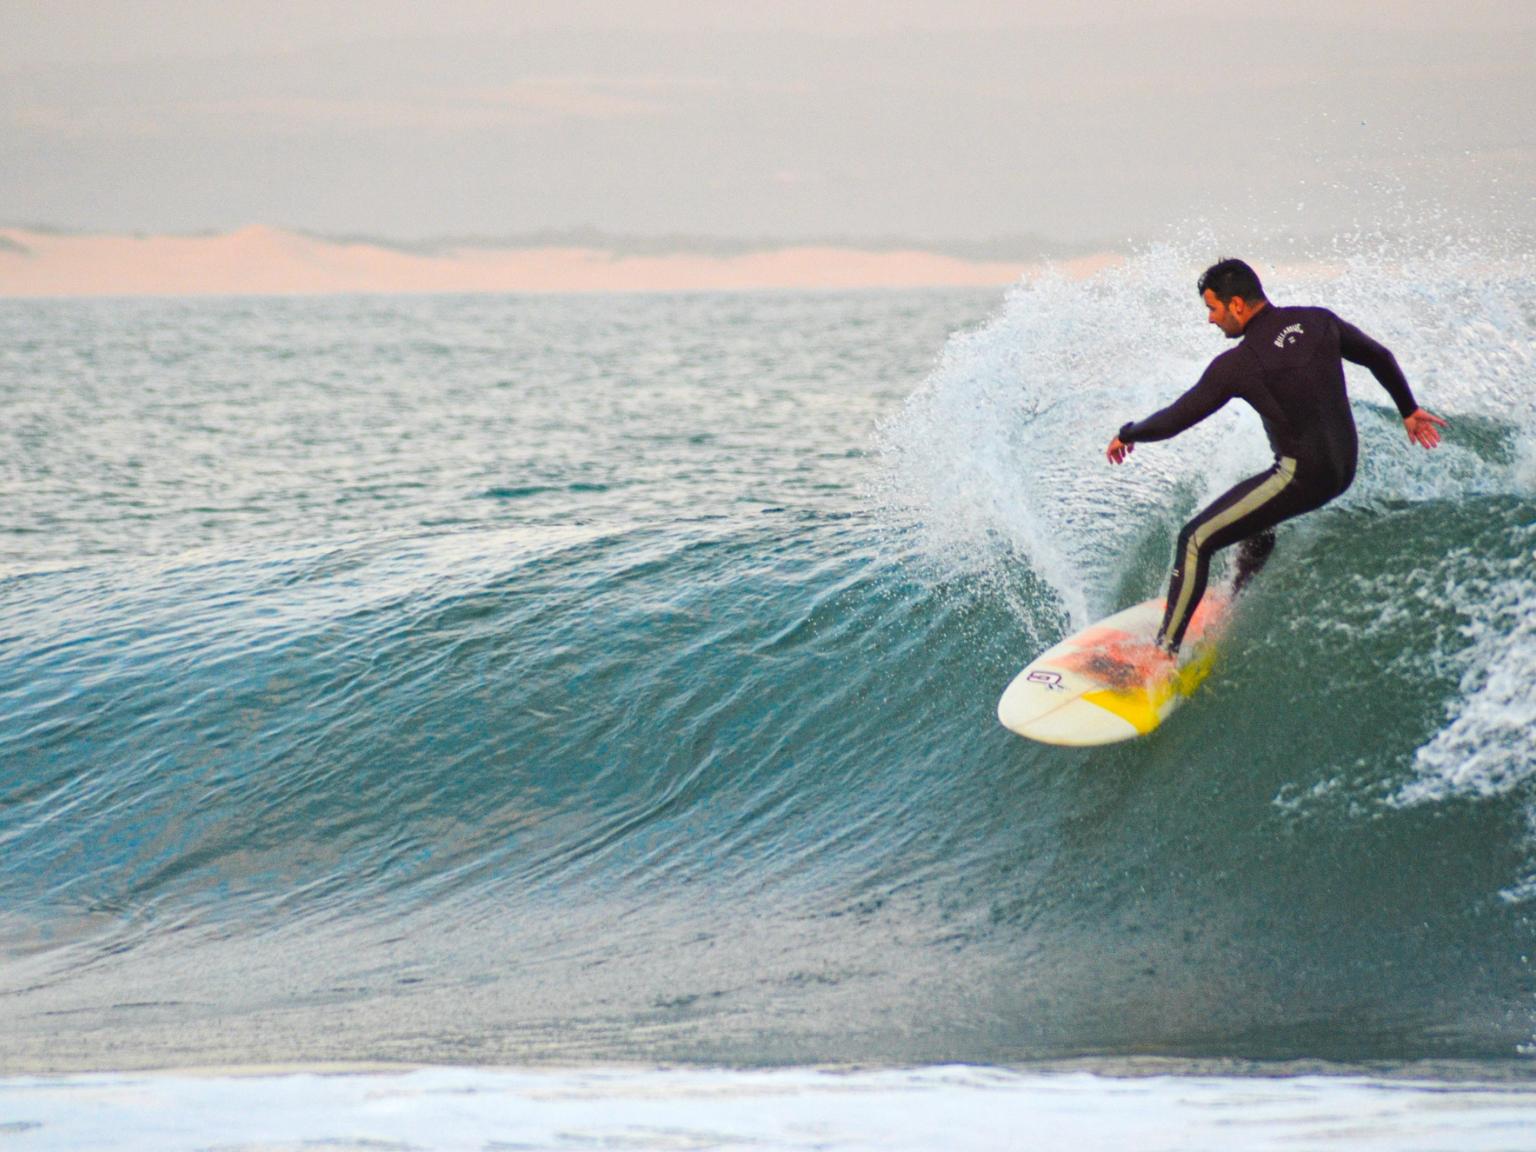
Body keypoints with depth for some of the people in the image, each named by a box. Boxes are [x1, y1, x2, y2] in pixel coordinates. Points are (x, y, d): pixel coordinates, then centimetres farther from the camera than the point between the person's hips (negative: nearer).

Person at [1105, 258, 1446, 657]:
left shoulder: (1237, 365, -14)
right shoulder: (1318, 321, 2)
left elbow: (1176, 419, -8)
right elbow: (1380, 358, 13)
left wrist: (1128, 435, 10)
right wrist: (1409, 410, 28)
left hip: (1301, 476, -8)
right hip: (1344, 468, 8)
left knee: (1196, 540, -1)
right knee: (1253, 512, 35)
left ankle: (1165, 648, -1)